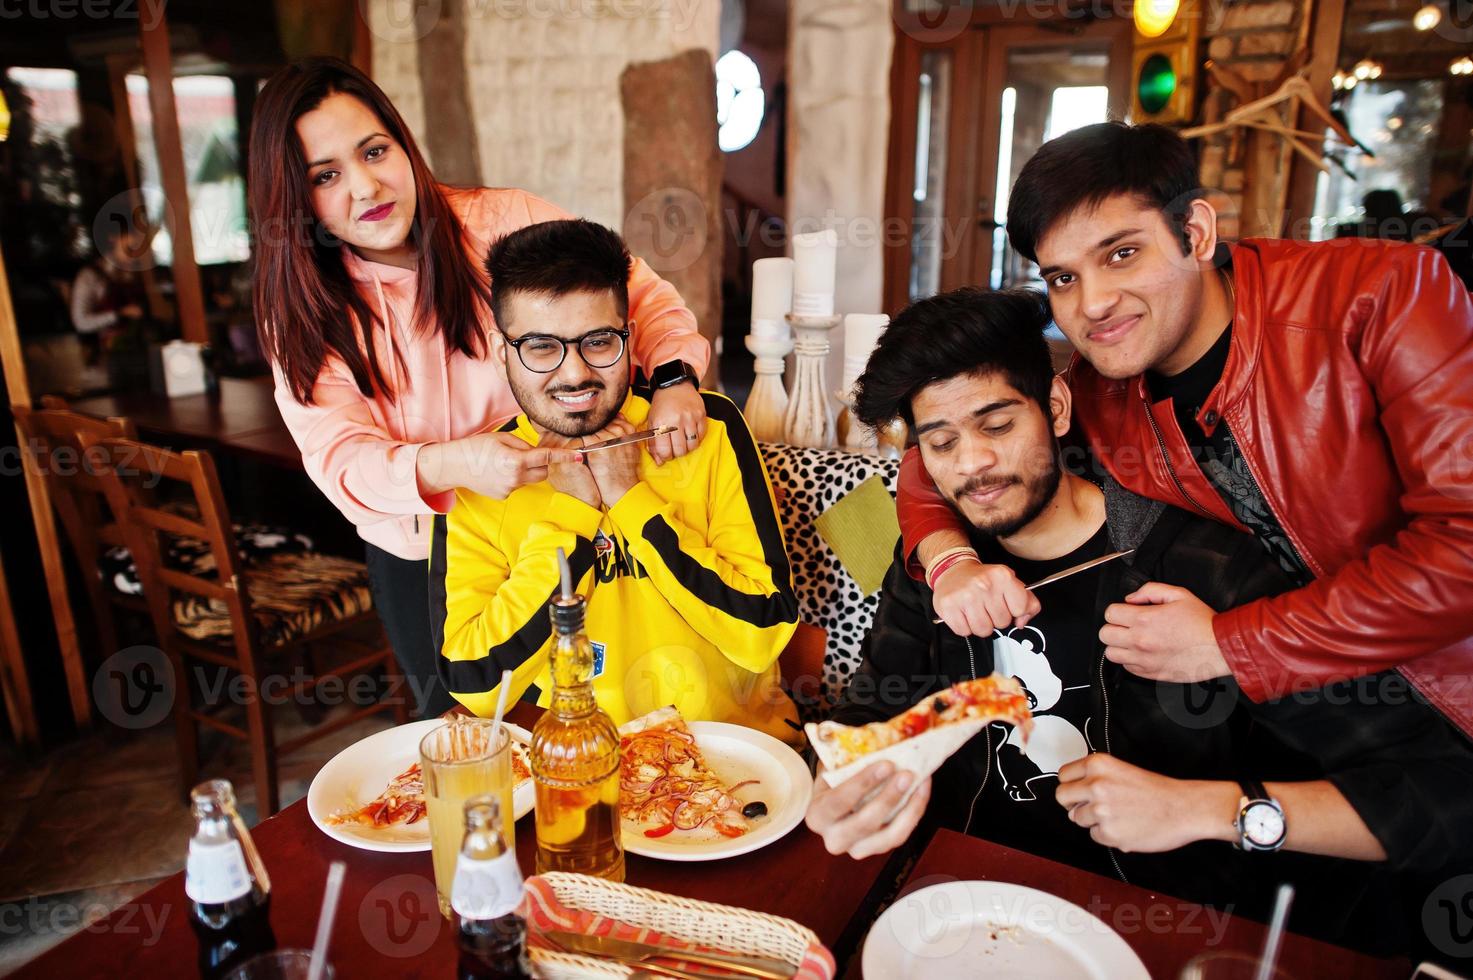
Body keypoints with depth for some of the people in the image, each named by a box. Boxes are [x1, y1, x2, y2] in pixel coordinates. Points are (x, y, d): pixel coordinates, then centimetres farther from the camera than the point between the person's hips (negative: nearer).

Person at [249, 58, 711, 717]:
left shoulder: (504, 222, -13)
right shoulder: (300, 309, -8)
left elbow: (641, 292, -10)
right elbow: (336, 454, -19)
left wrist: (673, 377, -32)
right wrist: (446, 465, -40)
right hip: (415, 560, 2)